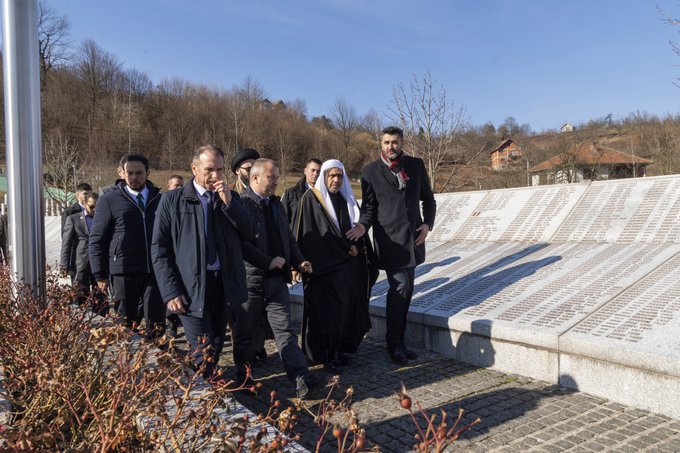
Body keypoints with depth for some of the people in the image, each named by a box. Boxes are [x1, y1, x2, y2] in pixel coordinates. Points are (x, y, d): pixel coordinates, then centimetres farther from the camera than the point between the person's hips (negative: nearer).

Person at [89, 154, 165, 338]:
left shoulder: (159, 198, 11)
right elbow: (97, 240, 4)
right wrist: (100, 275, -1)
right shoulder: (109, 200, 3)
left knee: (157, 325, 2)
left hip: (155, 271, 2)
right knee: (125, 324, 4)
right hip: (123, 274, -2)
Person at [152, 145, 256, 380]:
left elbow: (250, 233, 0)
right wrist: (170, 292, -9)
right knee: (203, 355, -5)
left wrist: (229, 202, -11)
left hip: (225, 285, 3)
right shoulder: (172, 200, 1)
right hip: (191, 289, -3)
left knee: (216, 349, 14)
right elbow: (159, 248, -1)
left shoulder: (231, 198, 10)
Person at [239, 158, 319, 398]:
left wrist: (298, 261, 4)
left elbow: (288, 238, 20)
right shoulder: (241, 203, -10)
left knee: (285, 329, 2)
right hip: (251, 278, -5)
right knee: (244, 333, 11)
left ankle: (302, 378, -2)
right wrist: (269, 261, -18)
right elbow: (241, 242, -19)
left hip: (277, 279, 5)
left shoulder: (276, 203, 14)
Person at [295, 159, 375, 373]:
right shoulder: (311, 199, -4)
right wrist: (346, 249, -9)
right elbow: (313, 235, -12)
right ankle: (328, 355, 8)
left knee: (347, 309, 6)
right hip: (325, 266, -5)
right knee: (327, 311, -2)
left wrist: (356, 248, -2)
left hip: (349, 267, 6)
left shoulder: (347, 199, 14)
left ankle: (340, 350, 17)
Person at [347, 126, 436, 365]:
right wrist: (362, 225, -19)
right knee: (399, 286, -12)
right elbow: (369, 207, 0)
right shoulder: (371, 171, -3)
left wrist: (427, 223, -1)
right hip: (389, 238, -4)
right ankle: (393, 344, 4)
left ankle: (399, 340, 23)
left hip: (412, 237, 5)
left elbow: (428, 199, 13)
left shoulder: (416, 165, 6)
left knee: (407, 290, 10)